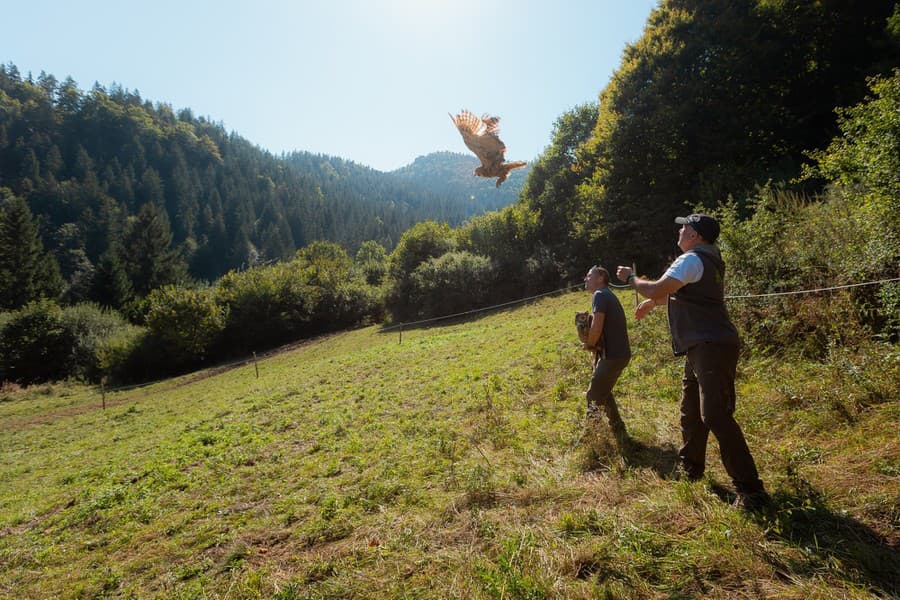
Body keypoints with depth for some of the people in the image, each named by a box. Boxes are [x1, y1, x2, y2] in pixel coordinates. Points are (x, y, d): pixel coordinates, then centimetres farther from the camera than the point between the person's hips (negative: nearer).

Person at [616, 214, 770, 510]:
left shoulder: (692, 259, -13)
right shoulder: (707, 260, 19)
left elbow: (656, 290, -17)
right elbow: (675, 291, 32)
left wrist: (631, 278, 0)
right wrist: (651, 303, 37)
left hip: (712, 348, -11)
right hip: (701, 348, 11)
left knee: (715, 416, -14)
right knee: (691, 410, 19)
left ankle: (750, 489, -7)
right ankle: (690, 467, 35)